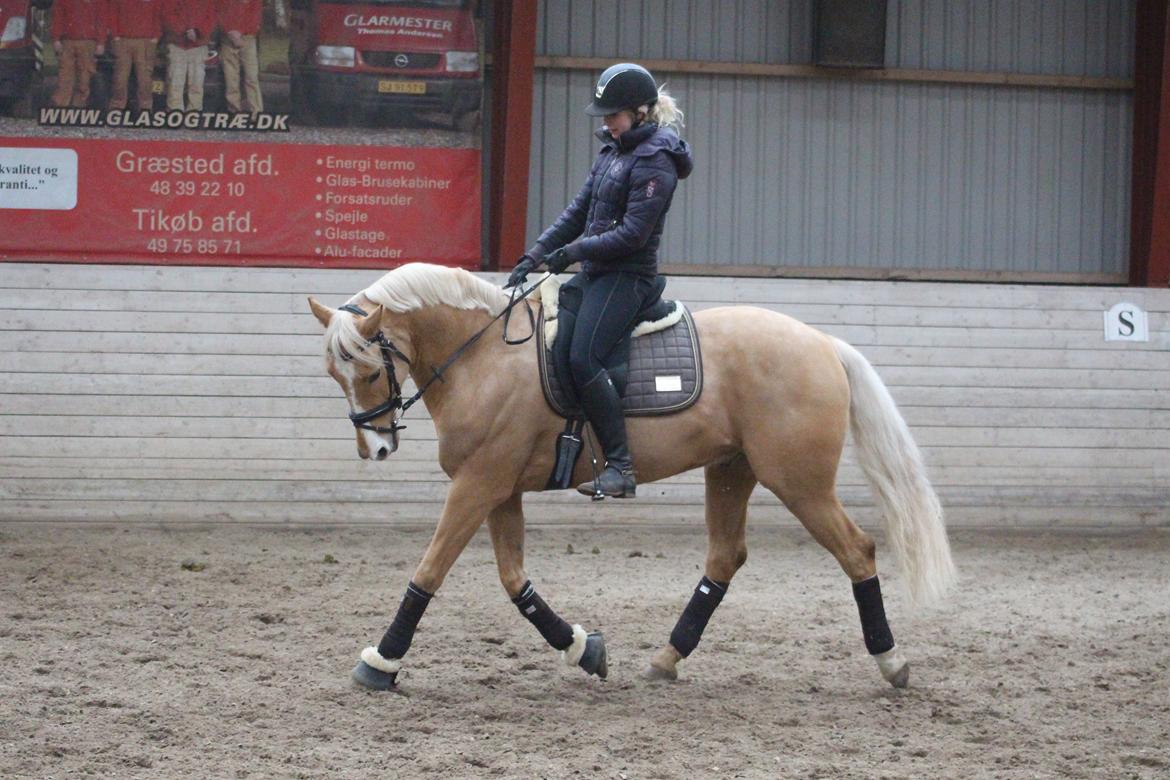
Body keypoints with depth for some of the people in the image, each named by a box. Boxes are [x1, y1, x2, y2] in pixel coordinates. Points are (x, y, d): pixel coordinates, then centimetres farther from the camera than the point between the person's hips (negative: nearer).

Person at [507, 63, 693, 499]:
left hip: (627, 276, -10)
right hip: (594, 274, 10)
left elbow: (632, 234, -19)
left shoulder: (654, 162, -13)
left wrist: (577, 250, -17)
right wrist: (535, 256, 8)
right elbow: (578, 212, 17)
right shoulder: (613, 150, 15)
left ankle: (621, 467, -24)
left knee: (583, 357, -24)